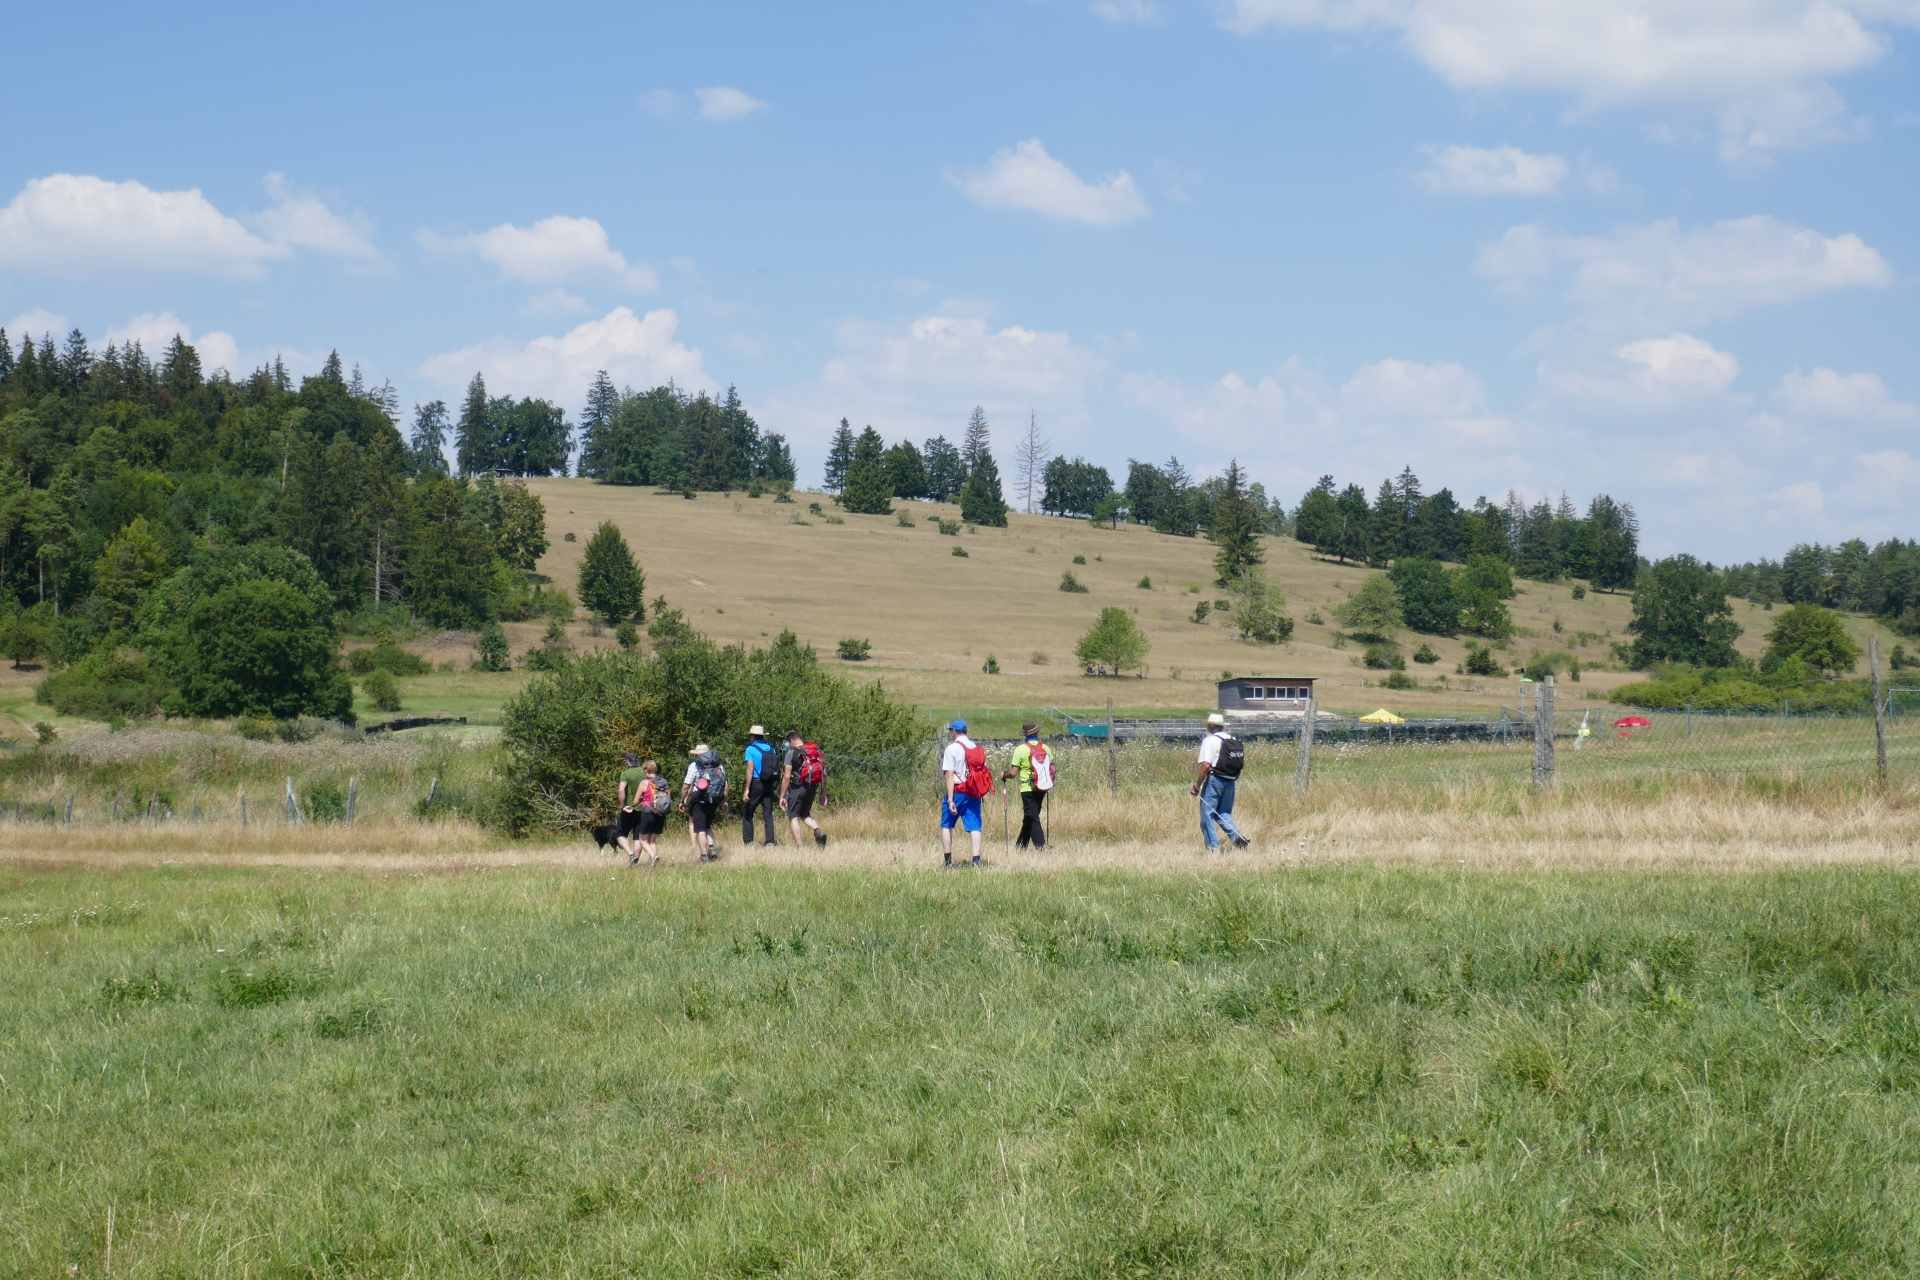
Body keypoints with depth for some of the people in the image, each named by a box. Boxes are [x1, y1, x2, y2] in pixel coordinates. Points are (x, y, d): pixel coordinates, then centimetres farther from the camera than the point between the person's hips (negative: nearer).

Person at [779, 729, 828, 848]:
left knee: (793, 817, 3)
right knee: (805, 815, 21)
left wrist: (782, 796, -6)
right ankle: (818, 831, -6)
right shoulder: (815, 752, 7)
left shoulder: (792, 753, -9)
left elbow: (787, 776, -12)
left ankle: (798, 847, -5)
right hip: (812, 788, 6)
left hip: (797, 788, -6)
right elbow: (822, 773, 8)